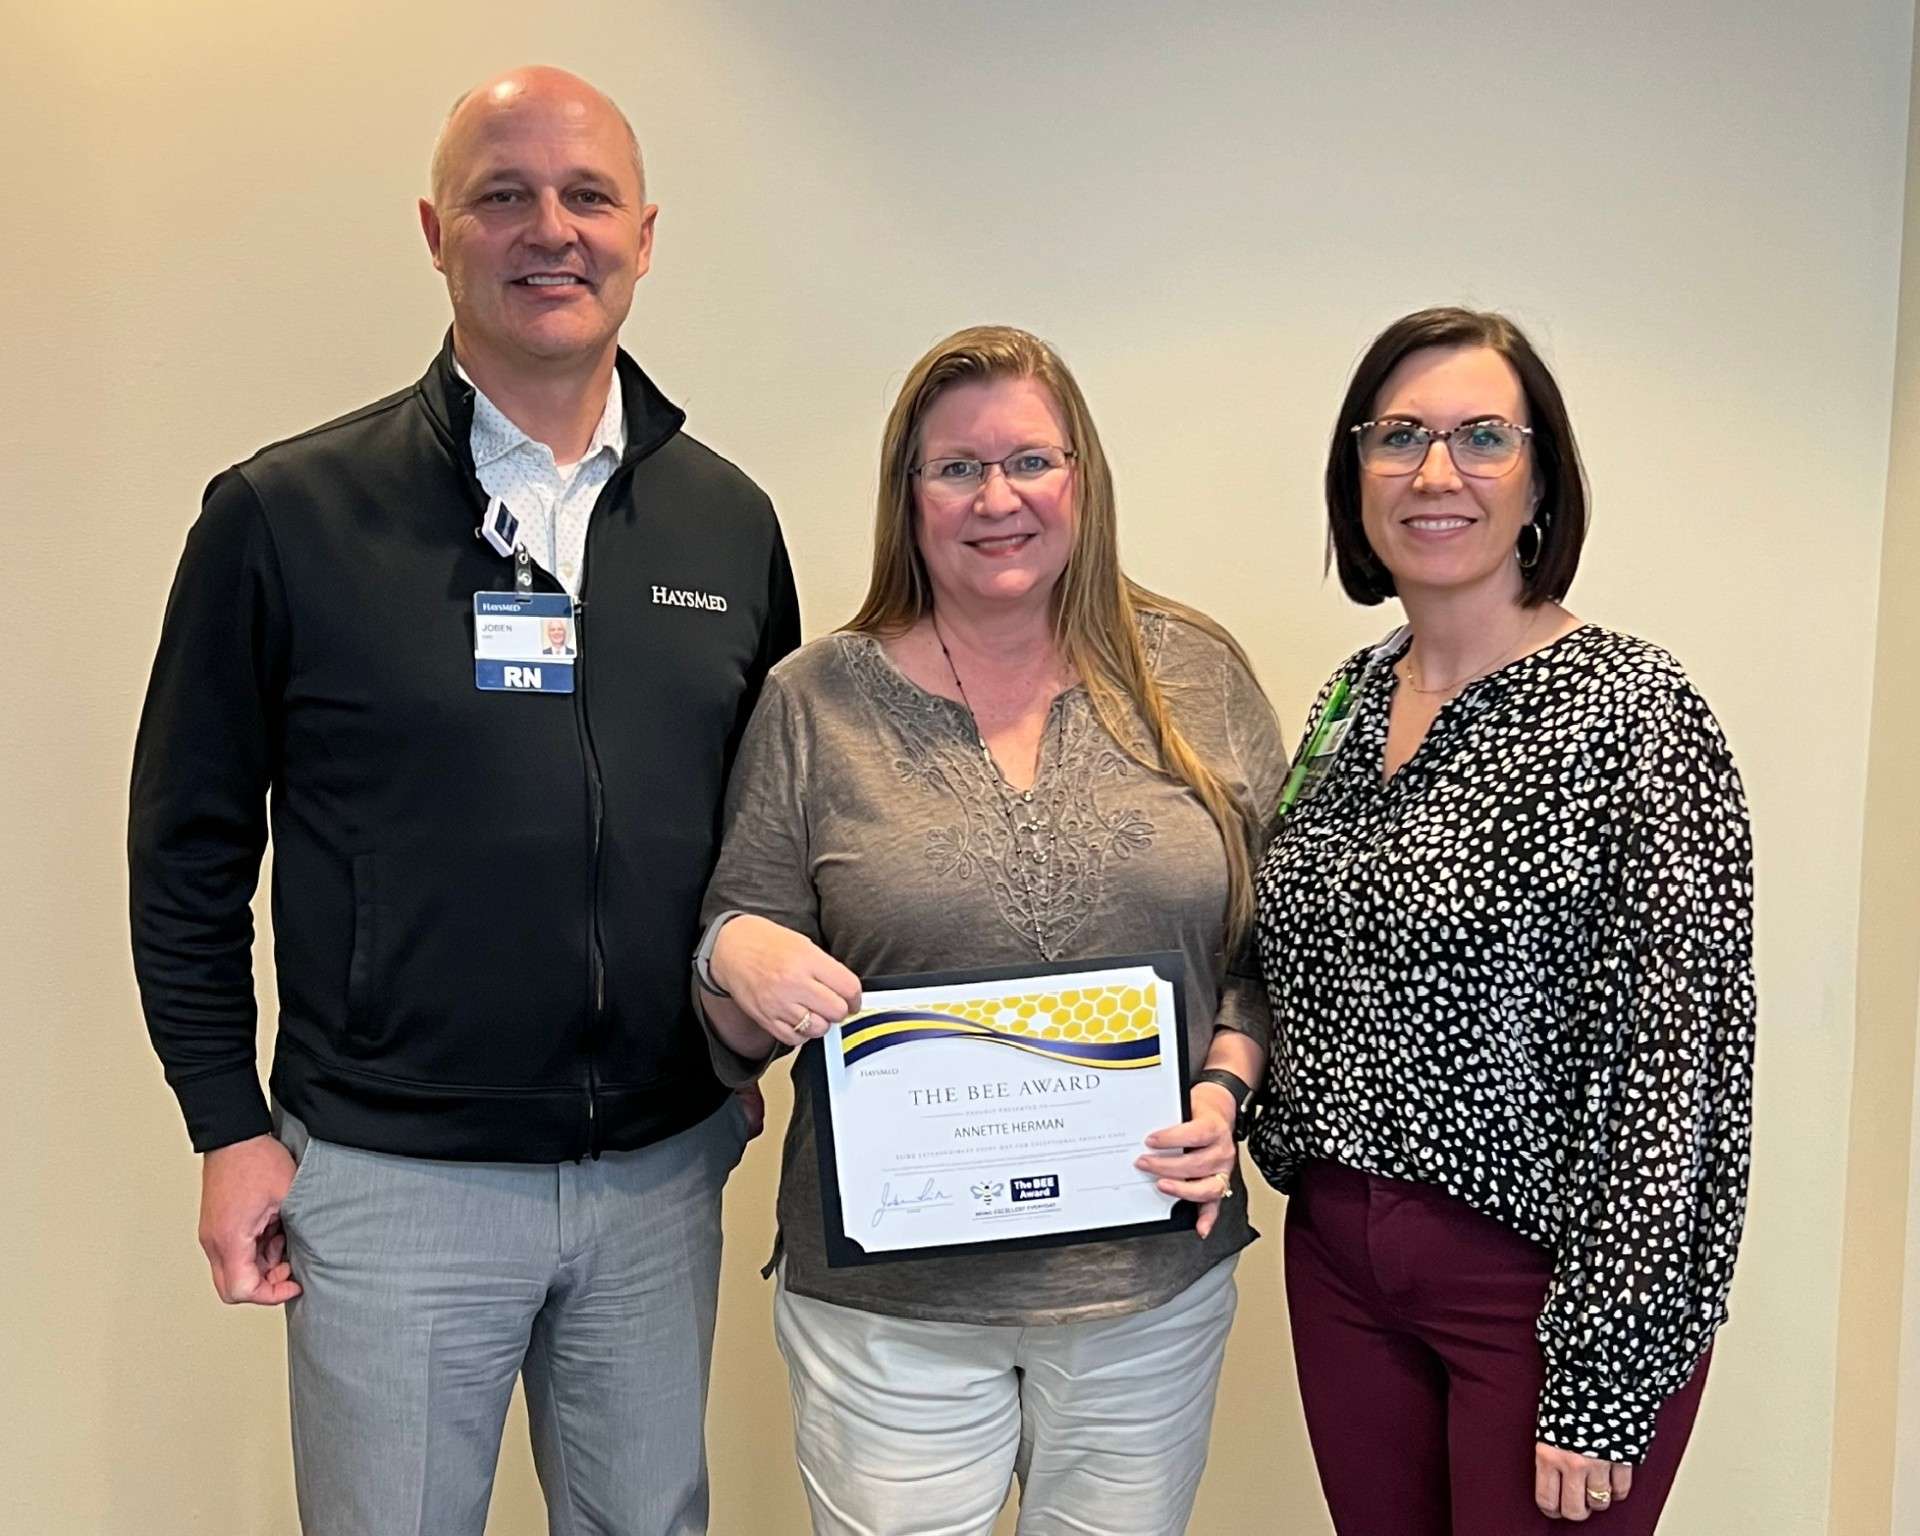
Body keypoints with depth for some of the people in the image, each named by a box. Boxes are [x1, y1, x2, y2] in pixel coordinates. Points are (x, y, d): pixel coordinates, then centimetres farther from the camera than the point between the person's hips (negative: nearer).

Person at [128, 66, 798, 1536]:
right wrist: (229, 1126, -3)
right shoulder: (285, 514, -8)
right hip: (389, 1179, -3)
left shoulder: (729, 518, 2)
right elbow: (191, 848, -2)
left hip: (666, 1166, 3)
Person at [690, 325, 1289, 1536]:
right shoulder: (818, 701, -3)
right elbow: (738, 1022, 2)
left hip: (1154, 1284, 2)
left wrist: (1225, 1085, -10)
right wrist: (736, 959, -20)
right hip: (889, 1298, -1)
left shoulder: (1198, 677, -1)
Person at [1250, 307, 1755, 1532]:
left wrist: (1600, 1382, -16)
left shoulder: (1629, 713, -16)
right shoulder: (1352, 698, 4)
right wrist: (1302, 1169, 8)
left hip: (1539, 1283, -6)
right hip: (1338, 1261, 6)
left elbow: (1675, 1067, -17)